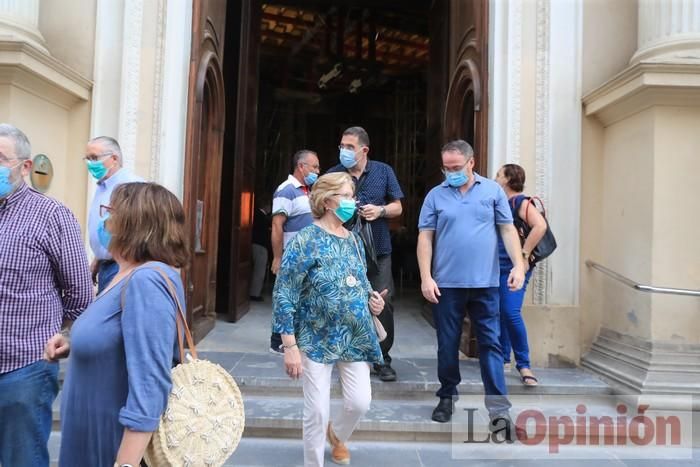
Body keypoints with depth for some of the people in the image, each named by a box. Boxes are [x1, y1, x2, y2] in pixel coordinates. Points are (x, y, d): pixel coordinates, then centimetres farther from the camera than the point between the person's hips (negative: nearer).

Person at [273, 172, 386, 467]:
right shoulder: (306, 240, -14)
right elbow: (283, 294, -16)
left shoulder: (354, 240, 6)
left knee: (360, 403, 9)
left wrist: (372, 298, -3)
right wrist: (290, 346, -19)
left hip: (356, 338, 6)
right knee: (317, 411, 1)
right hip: (318, 340, -5)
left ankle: (337, 435, 42)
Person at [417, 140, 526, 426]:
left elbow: (508, 230, 5)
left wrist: (518, 265, -6)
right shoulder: (435, 195, 3)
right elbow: (425, 238, 1)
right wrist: (426, 277, -7)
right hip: (446, 283, 0)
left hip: (485, 283, 0)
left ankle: (498, 405, 9)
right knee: (447, 344, 10)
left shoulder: (493, 190, 5)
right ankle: (447, 397, 27)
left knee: (491, 343, 2)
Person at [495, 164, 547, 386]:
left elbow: (540, 226, -25)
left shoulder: (521, 202, -9)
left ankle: (523, 364, -2)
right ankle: (503, 357, 25)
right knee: (498, 313, 11)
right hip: (496, 266, 8)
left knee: (511, 313, -15)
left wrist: (524, 255, -21)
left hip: (513, 267, -8)